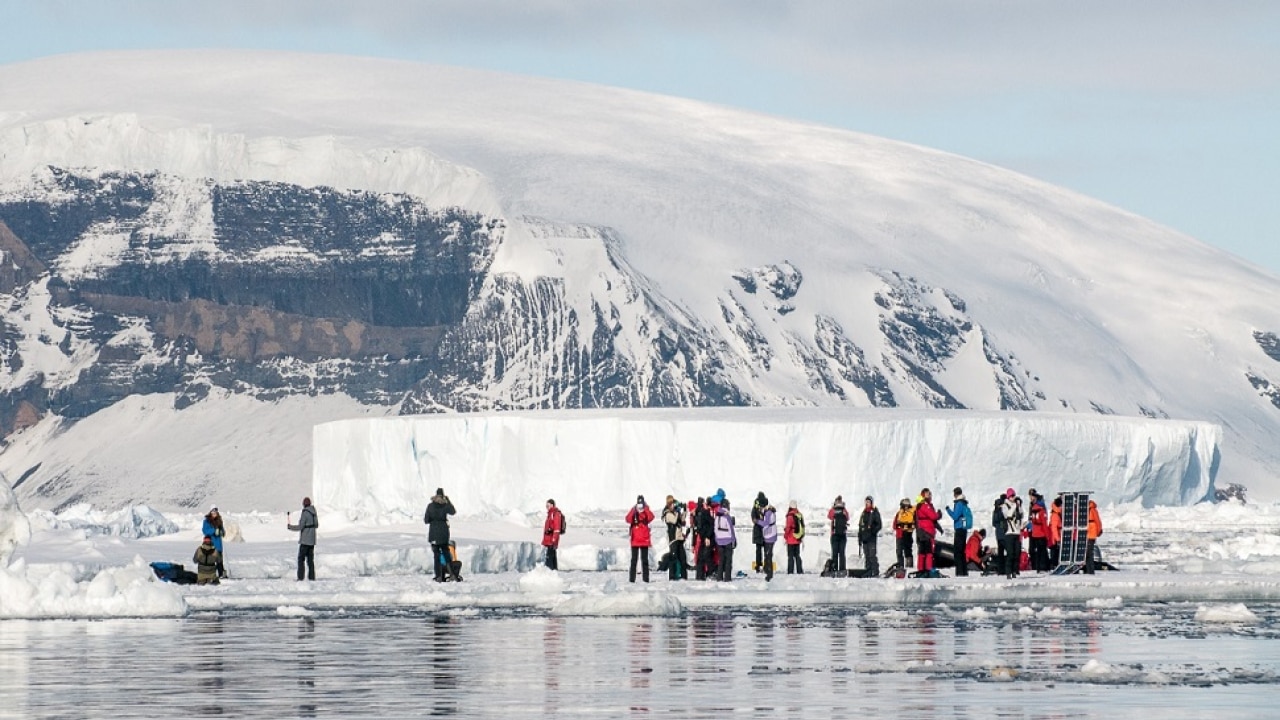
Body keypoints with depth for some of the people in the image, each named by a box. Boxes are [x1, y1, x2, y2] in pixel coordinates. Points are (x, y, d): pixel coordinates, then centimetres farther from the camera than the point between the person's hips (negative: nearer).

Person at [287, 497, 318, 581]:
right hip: (312, 540, 7)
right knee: (310, 559, 10)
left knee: (301, 558, -4)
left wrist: (290, 526, -4)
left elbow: (300, 527, -17)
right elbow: (316, 525, 18)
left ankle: (300, 577, -10)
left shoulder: (305, 513, -16)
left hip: (305, 540, -7)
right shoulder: (314, 513, 7)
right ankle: (312, 577, 7)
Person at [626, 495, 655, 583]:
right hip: (635, 540, 0)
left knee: (645, 560, 4)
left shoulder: (646, 514, 4)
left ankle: (646, 578, 5)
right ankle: (632, 578, 0)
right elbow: (628, 520, -17)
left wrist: (646, 509, -22)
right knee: (634, 560, -1)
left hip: (644, 540, 0)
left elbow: (651, 517, -18)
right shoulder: (633, 513, 3)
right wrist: (634, 510, -27)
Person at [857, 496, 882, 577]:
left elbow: (879, 525, -6)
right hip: (864, 538, 7)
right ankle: (868, 571, 11)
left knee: (872, 555, -12)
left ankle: (875, 571, -12)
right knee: (867, 556, 8)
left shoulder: (875, 512, -1)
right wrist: (860, 538, 19)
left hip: (871, 538, -7)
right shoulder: (863, 513, 18)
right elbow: (860, 527, 22)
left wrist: (873, 531, -19)